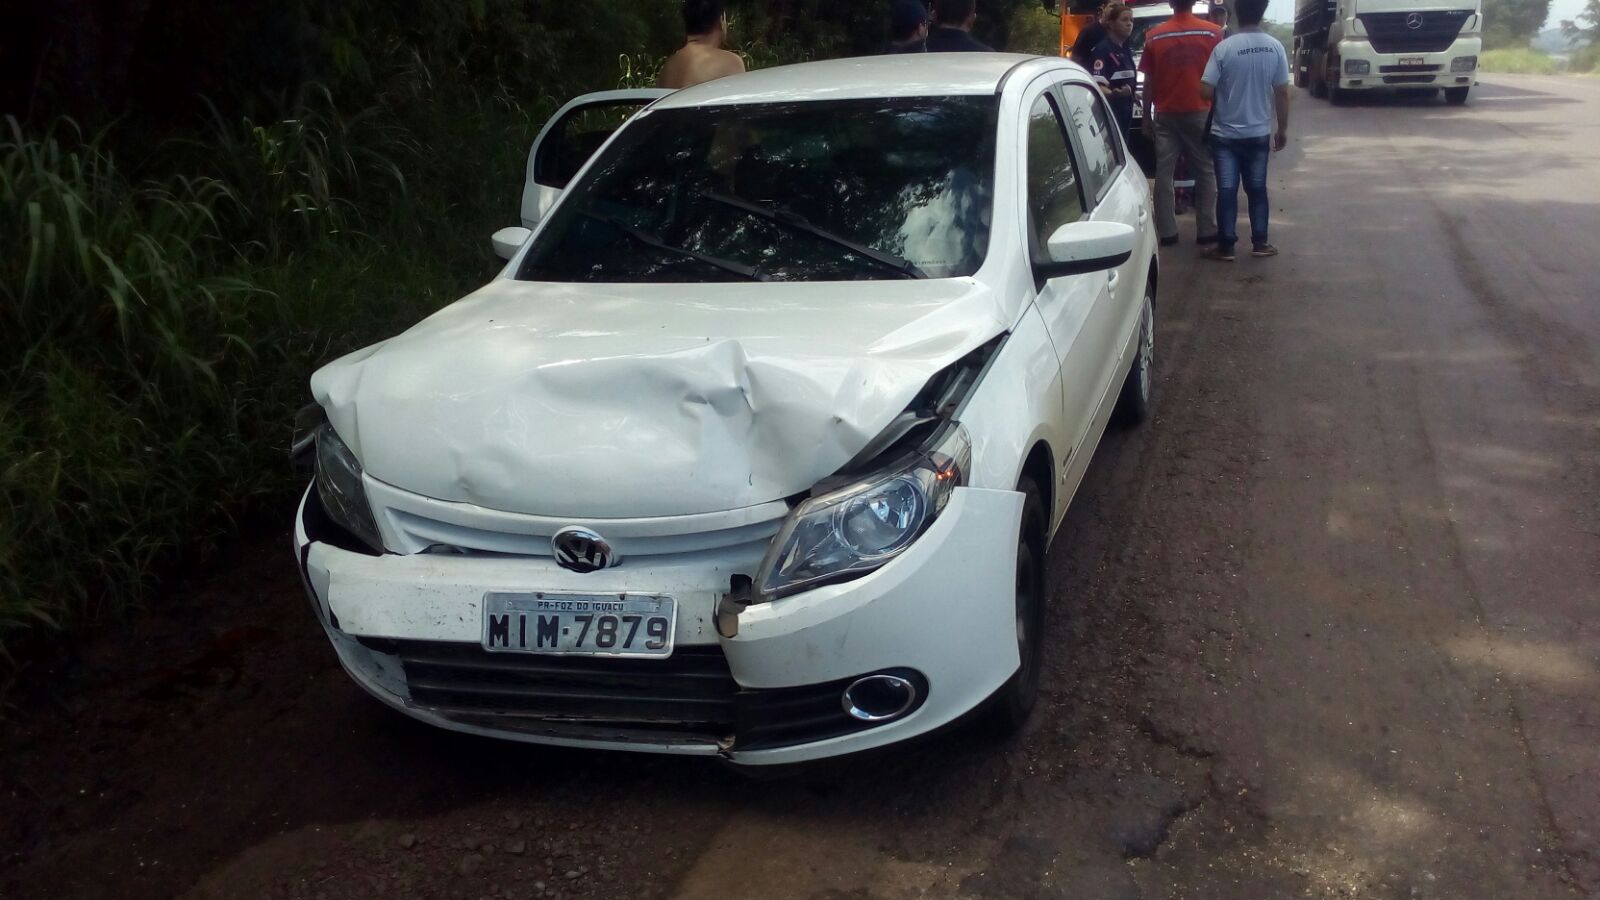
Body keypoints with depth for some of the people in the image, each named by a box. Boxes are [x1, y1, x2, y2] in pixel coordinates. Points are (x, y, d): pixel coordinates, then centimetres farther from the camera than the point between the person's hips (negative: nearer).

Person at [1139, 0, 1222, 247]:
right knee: (1206, 172, 8)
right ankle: (1206, 231, 8)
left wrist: (1146, 116, 10)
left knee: (1163, 174, 5)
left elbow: (1149, 82, 2)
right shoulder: (1213, 33, -3)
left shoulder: (1154, 36, 0)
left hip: (1165, 115, 1)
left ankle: (1167, 232, 3)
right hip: (1200, 113, -1)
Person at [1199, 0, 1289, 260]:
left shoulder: (1224, 48, -15)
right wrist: (1282, 128, 10)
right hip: (1259, 133, 3)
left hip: (1225, 134, -3)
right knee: (1257, 189, 14)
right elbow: (1282, 93, -1)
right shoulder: (1275, 47, -5)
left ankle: (1226, 247, 6)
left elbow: (1205, 90, -16)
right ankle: (1260, 243, 18)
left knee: (1227, 191, 4)